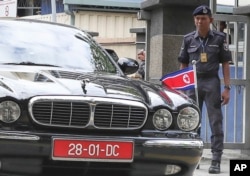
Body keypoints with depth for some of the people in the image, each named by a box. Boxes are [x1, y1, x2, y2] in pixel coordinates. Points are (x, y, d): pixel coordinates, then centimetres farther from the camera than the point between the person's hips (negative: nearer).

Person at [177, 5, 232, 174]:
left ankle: (216, 161, -2)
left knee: (216, 122, -4)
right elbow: (183, 65, 11)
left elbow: (225, 64, 2)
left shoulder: (219, 38, 0)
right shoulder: (188, 39, 6)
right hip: (193, 83, 3)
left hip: (212, 83, -3)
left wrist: (227, 88, -5)